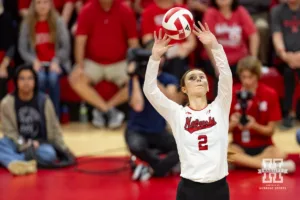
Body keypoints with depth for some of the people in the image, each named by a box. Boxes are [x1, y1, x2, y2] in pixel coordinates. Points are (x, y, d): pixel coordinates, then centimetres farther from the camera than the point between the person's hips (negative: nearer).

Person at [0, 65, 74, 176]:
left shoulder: (44, 101, -2)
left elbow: (54, 128, 6)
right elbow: (9, 131, -5)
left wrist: (64, 149, 1)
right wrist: (23, 145, -20)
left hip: (40, 145, 1)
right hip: (18, 145, -1)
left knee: (49, 154, -34)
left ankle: (12, 161, -41)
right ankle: (22, 163, -54)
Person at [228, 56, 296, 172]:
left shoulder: (270, 94, -6)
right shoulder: (232, 94, -4)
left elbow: (270, 131, -4)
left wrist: (254, 125, -24)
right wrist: (233, 124, -25)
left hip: (263, 146, -1)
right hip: (239, 146, 1)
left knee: (279, 155, -34)